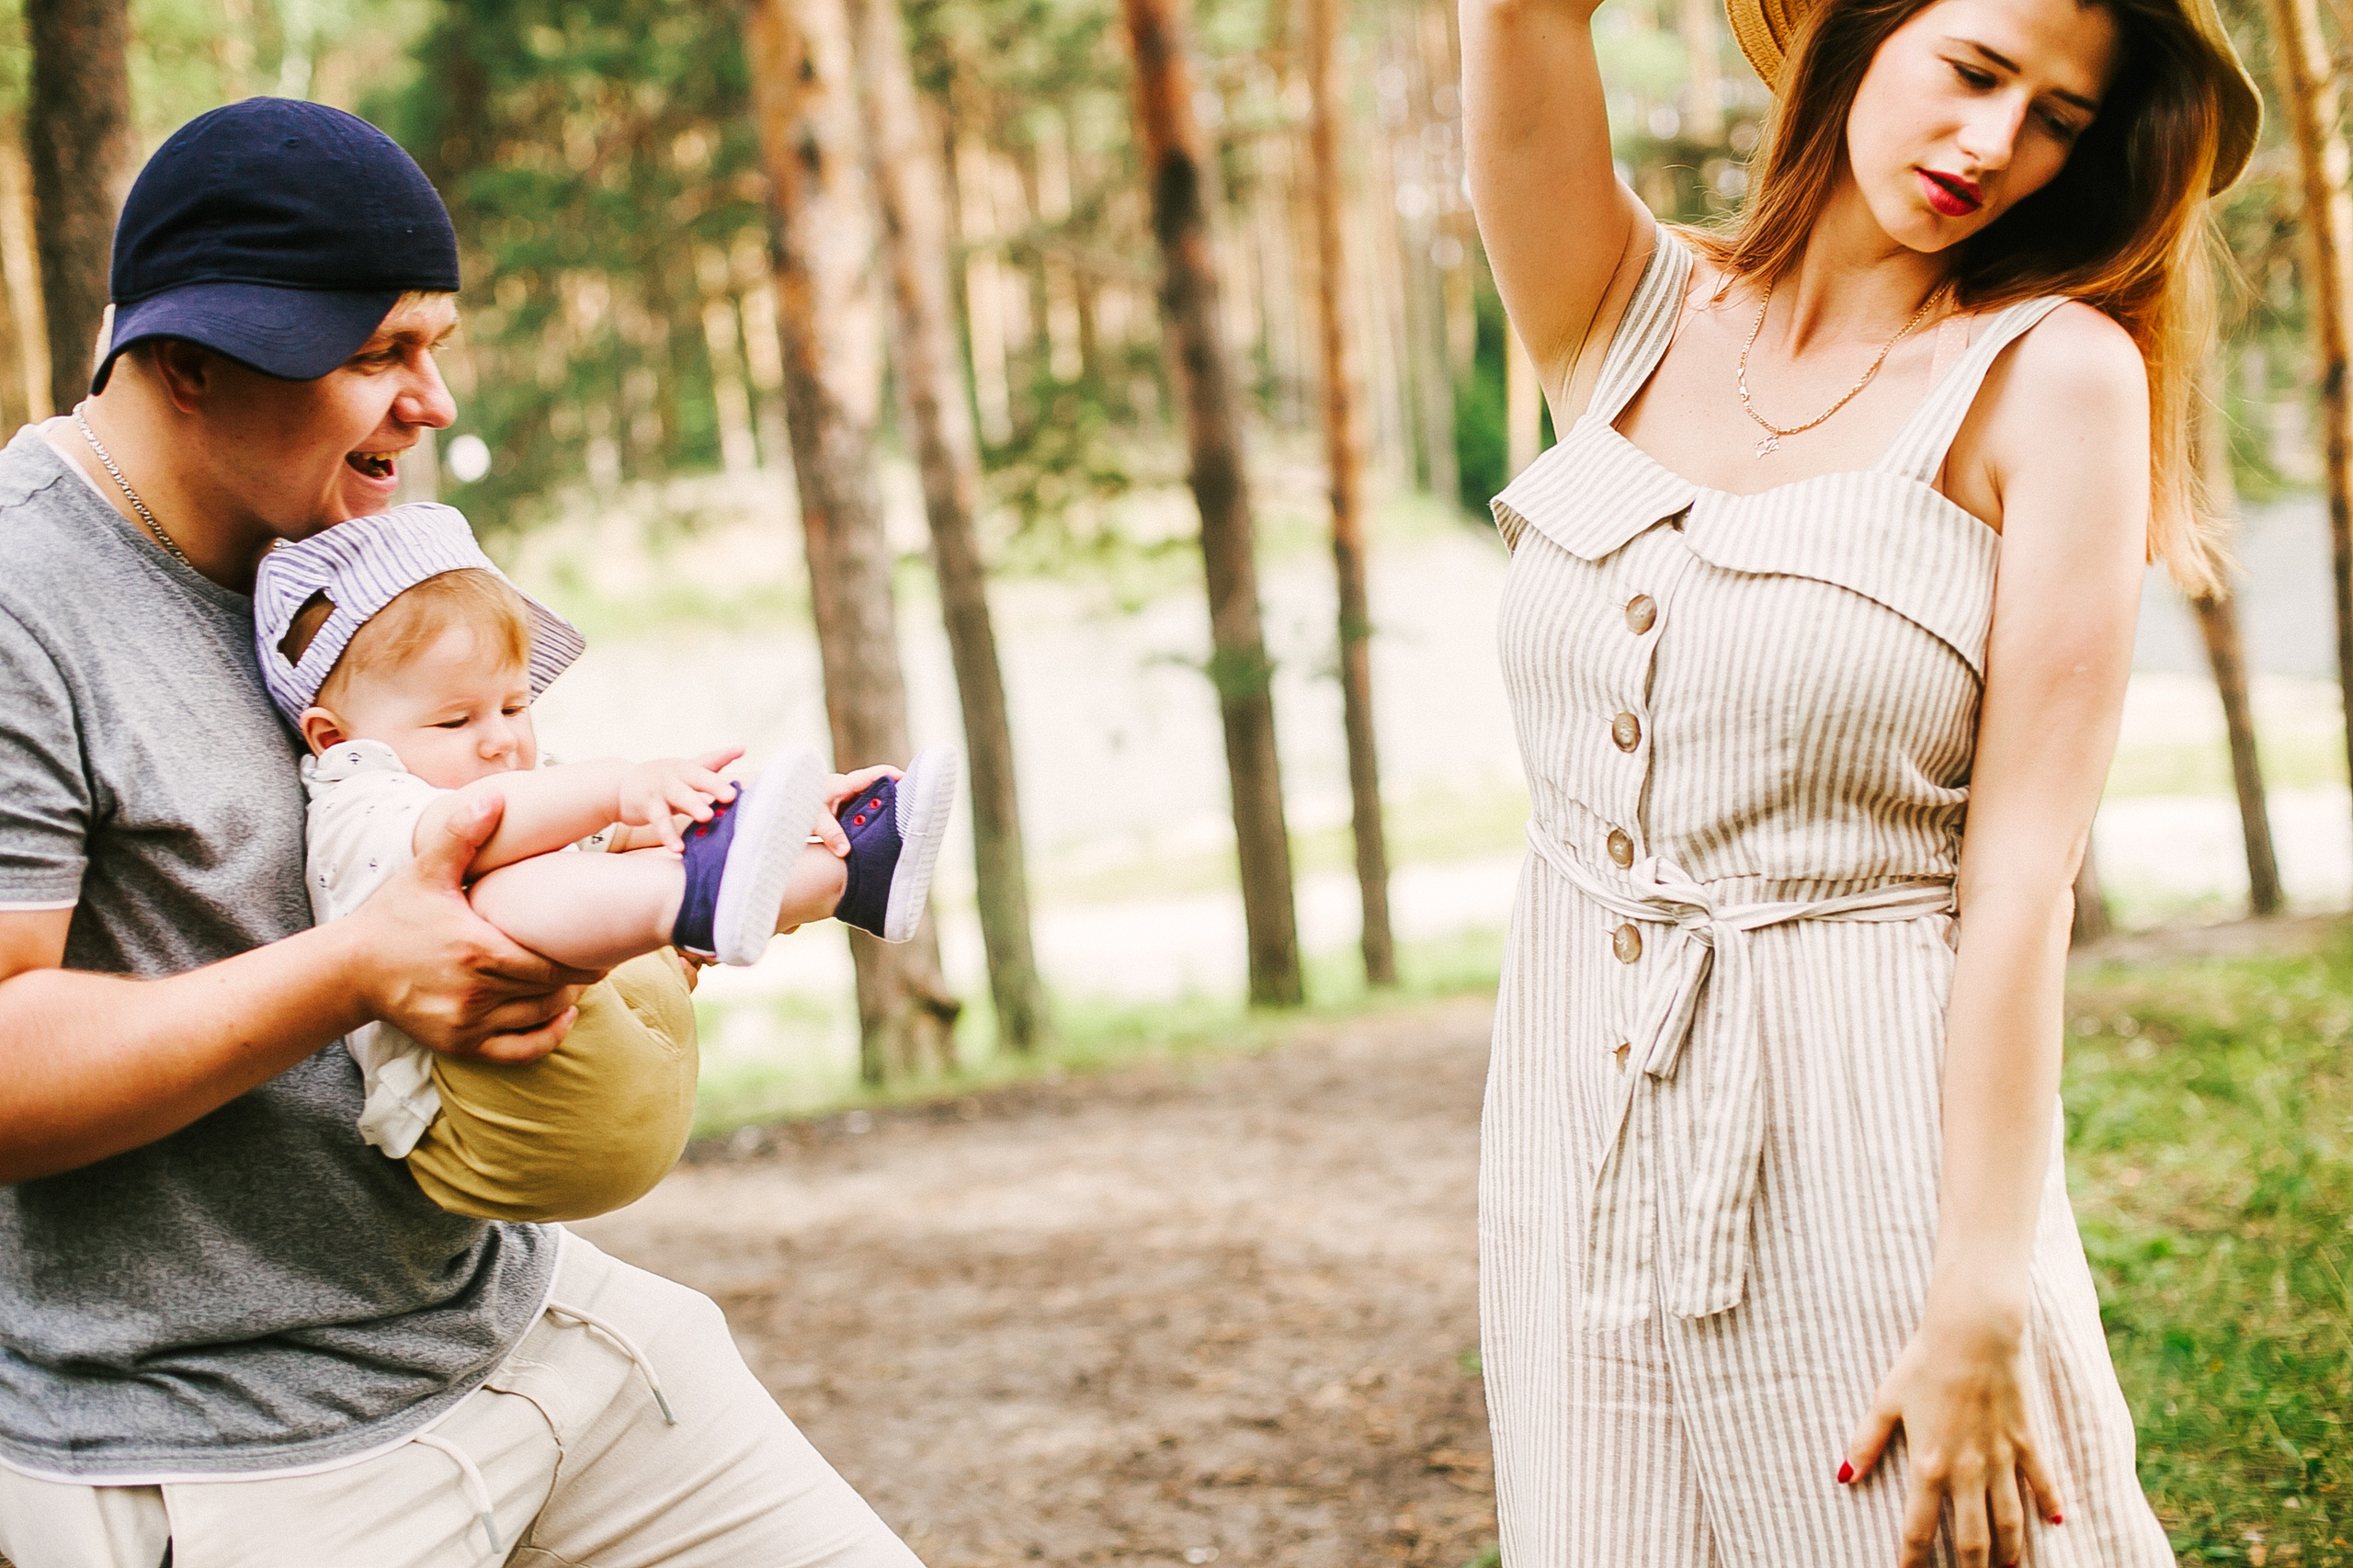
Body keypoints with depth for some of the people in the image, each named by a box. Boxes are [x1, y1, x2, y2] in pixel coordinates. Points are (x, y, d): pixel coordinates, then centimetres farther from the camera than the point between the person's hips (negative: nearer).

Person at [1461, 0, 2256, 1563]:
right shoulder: (1631, 316, 5)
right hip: (1582, 1143, 3)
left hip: (1875, 1140, -3)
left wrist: (1982, 1302, -16)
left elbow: (2025, 866, -12)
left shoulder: (2054, 373, -5)